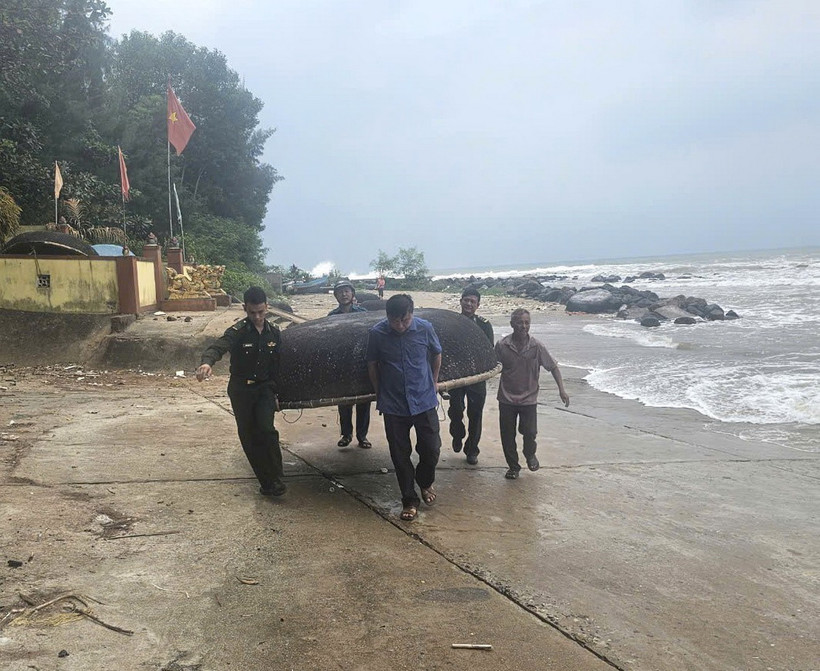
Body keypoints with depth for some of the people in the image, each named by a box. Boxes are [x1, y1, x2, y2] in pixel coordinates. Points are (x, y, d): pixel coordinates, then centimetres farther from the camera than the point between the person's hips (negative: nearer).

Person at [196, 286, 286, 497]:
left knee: (266, 429, -18)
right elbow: (218, 347, -33)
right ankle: (266, 481, 13)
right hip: (241, 390, -1)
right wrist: (207, 362, -55)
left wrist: (276, 392, 11)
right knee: (248, 436, 2)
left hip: (265, 388, 1)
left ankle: (275, 479, -11)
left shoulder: (273, 333, 1)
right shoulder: (238, 332, -13)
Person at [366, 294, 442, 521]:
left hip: (424, 401, 0)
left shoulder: (425, 328, -10)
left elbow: (436, 355, 10)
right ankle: (409, 499, 23)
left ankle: (425, 481, 33)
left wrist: (433, 382, 18)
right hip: (393, 405, 0)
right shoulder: (377, 333, -11)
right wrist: (379, 394, 11)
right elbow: (372, 365, 5)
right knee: (400, 455, 6)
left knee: (431, 449, 2)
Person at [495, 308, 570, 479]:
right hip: (507, 398, 1)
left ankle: (530, 454, 29)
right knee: (507, 435, 5)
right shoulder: (502, 345, -9)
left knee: (530, 432, -6)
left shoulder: (537, 346, -9)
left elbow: (553, 367, -2)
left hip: (529, 398, 0)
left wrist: (561, 390, -9)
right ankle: (513, 466, 27)